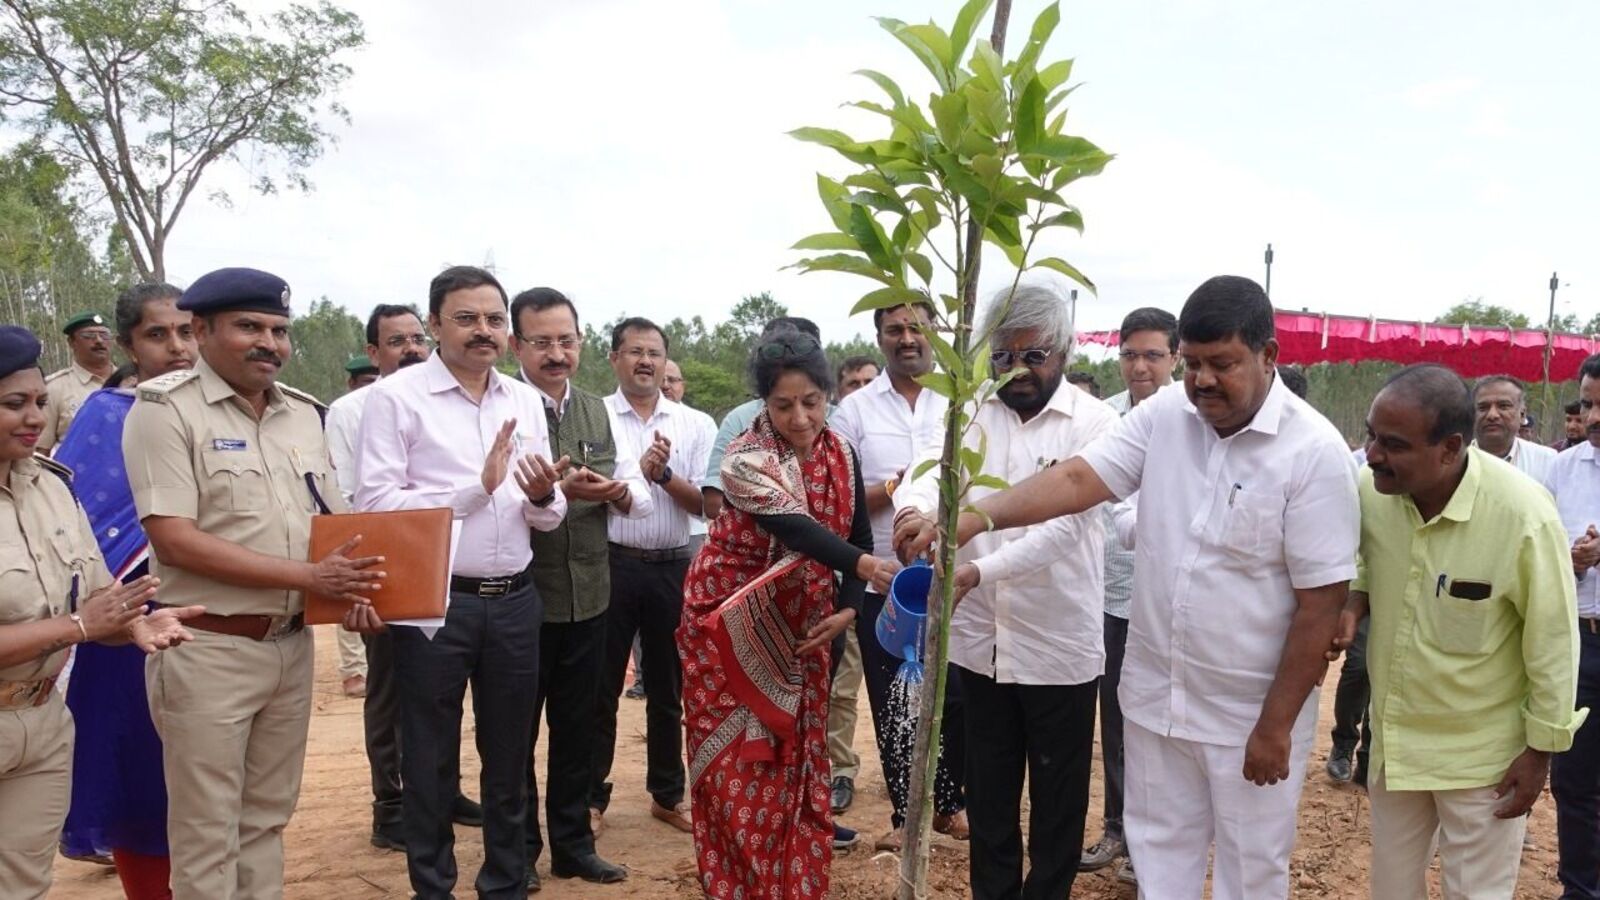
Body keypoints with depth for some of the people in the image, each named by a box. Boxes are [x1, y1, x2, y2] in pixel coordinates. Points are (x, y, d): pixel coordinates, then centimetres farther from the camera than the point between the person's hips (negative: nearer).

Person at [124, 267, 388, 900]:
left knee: (267, 819, 17)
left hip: (292, 645, 6)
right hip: (207, 650, -6)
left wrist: (351, 591, -8)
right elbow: (174, 540, -18)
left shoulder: (302, 414, 9)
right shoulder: (166, 408, -11)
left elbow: (331, 520, 14)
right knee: (207, 835, 6)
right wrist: (308, 577, -20)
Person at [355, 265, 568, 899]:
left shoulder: (526, 401, 8)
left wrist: (543, 497, -13)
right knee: (431, 762, 11)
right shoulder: (394, 397, -8)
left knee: (509, 756, 16)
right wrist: (477, 486, -20)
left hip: (514, 602, 5)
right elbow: (374, 507, -16)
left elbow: (549, 517, 10)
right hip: (433, 603, -4)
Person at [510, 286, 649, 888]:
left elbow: (642, 496, 8)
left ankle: (573, 843, 31)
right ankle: (518, 850, 26)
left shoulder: (599, 413, 8)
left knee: (576, 726, 16)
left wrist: (621, 493, -14)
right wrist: (557, 491, -33)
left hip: (588, 596, 5)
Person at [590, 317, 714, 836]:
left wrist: (665, 474, -13)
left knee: (668, 686, 13)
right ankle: (591, 796, 18)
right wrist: (638, 470, -17)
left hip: (672, 567, 3)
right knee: (601, 686, 6)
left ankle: (667, 794, 26)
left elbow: (707, 503, 0)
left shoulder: (694, 425, 6)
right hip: (611, 564, -2)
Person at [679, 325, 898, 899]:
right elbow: (793, 526, -36)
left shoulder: (839, 453, -3)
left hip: (800, 624, 5)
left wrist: (848, 609, -10)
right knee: (740, 764, 1)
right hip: (734, 622, -5)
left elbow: (858, 534, 4)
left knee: (797, 760, 11)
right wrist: (864, 564, -50)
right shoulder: (745, 459, -21)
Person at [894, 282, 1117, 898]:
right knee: (987, 788, 18)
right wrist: (914, 507, -38)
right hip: (980, 639, 3)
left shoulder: (1092, 421, -8)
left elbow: (1062, 520, -20)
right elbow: (930, 471, -13)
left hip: (1059, 644, -3)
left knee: (1056, 794, 12)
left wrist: (978, 570, -34)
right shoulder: (969, 413, 3)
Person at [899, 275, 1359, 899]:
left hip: (1250, 711, -4)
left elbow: (1320, 603, -15)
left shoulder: (1313, 452, -16)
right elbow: (1078, 479, -12)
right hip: (1155, 695, 4)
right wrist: (974, 517, -28)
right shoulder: (1162, 415, -3)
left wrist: (1275, 725, -15)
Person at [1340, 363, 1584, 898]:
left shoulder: (1523, 517, -26)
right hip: (1393, 739, 5)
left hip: (1482, 754, -4)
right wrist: (1353, 603, -11)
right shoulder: (1369, 490, -13)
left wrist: (1540, 751, -7)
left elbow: (1552, 644, -14)